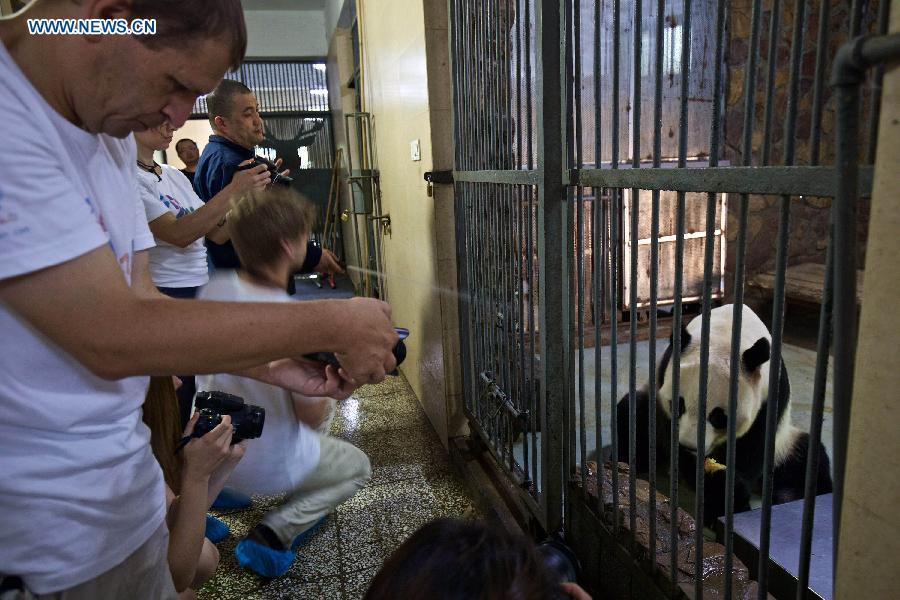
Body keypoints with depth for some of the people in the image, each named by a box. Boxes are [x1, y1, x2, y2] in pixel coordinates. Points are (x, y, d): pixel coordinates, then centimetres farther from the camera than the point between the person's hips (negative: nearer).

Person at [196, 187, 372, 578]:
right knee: (358, 467, 19)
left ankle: (293, 507, 30)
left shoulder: (214, 289, -13)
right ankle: (274, 533, 1)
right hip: (268, 466, -7)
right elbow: (310, 414, -20)